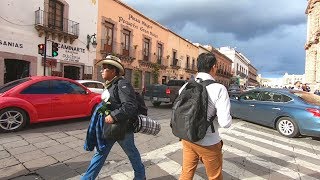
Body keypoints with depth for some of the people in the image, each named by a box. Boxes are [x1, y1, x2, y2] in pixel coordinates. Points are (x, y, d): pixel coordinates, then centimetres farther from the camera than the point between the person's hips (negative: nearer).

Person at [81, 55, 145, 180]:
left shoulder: (122, 84, -18)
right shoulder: (111, 85, 10)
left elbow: (130, 106, -28)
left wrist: (113, 116, -28)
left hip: (123, 127, -8)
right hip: (110, 126, 8)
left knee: (131, 153, 13)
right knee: (100, 153, 14)